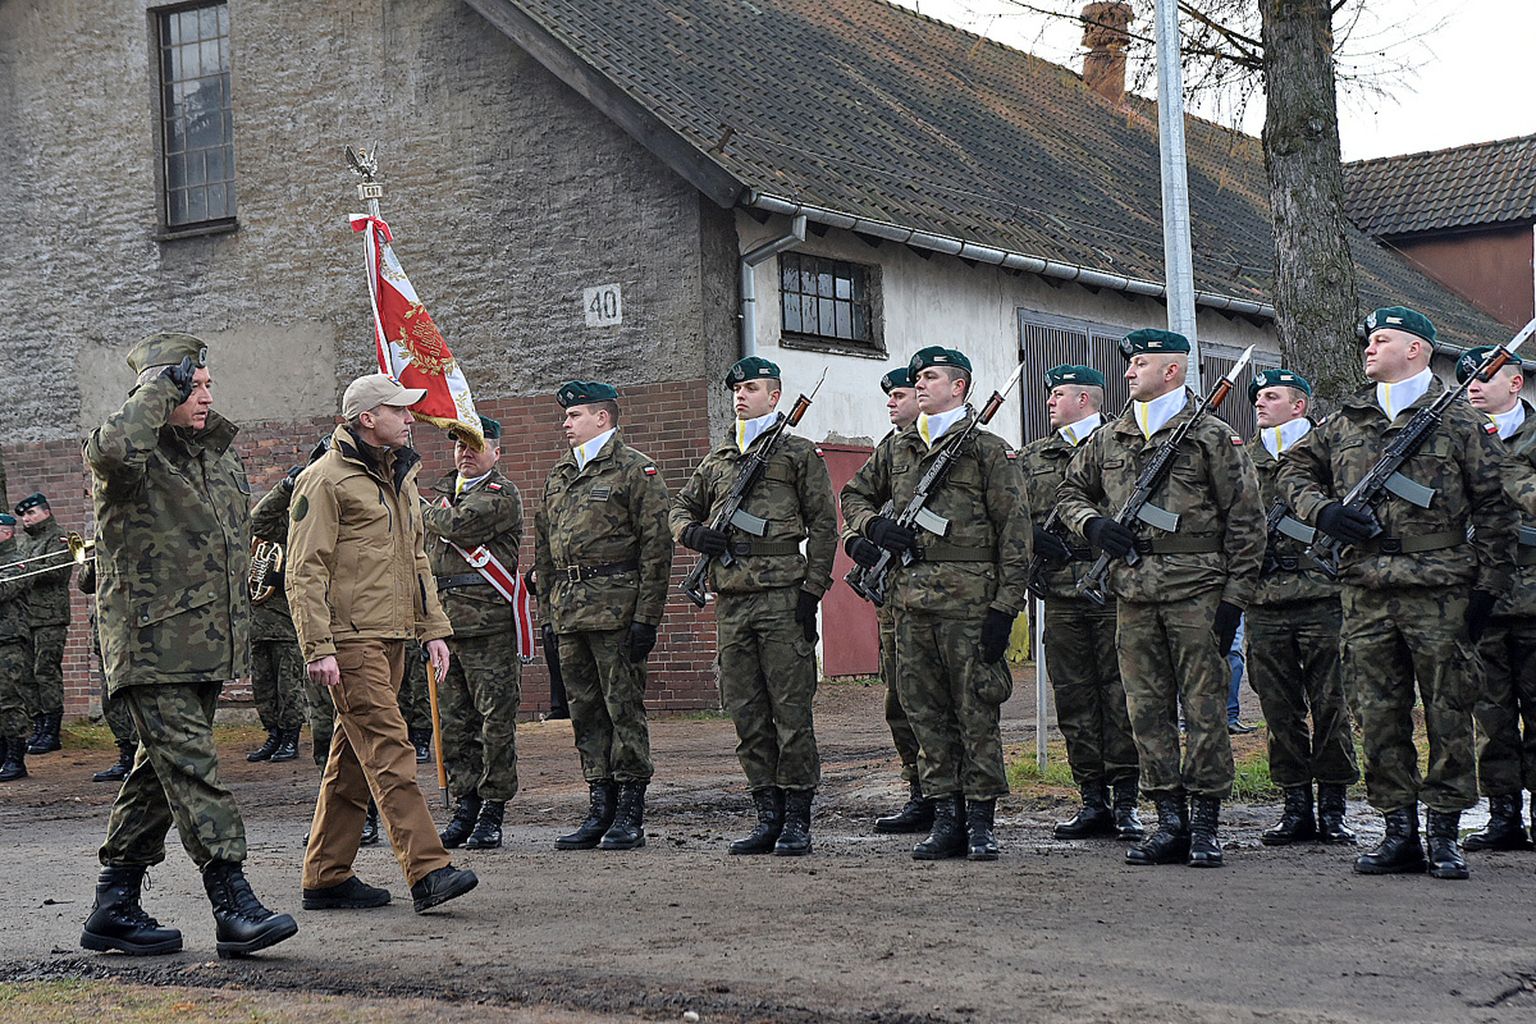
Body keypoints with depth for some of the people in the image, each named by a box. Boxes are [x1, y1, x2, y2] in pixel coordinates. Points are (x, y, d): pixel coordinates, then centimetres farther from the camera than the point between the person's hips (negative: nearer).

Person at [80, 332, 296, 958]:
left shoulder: (222, 455, 17)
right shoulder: (139, 455, -9)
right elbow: (112, 450, -36)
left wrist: (236, 629, 25)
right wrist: (160, 387, -22)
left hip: (208, 647, 9)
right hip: (151, 643, -8)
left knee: (161, 770, 12)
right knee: (191, 766, -13)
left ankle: (114, 906, 20)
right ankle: (233, 906, -14)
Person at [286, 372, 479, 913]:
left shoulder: (400, 477, 19)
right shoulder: (327, 479, -8)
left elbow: (416, 560, 26)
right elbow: (305, 571, -12)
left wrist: (434, 628, 18)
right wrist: (319, 648, -18)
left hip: (391, 636, 9)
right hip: (351, 639, -9)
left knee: (353, 757, 11)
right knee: (389, 752, -14)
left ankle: (326, 877, 17)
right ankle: (428, 872, -18)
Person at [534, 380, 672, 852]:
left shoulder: (636, 469, -3)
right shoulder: (558, 476, 18)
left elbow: (656, 546, -8)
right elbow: (543, 547, 23)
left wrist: (647, 616, -14)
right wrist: (547, 609, 15)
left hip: (616, 607, -7)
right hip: (570, 613, 7)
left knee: (624, 707, -4)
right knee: (585, 711, 9)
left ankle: (630, 814, 2)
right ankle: (599, 809, 15)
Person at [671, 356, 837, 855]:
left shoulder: (799, 453, 4)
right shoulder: (718, 459, 19)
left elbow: (823, 523, 0)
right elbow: (681, 506, 27)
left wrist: (812, 590, -8)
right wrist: (692, 533, 3)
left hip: (782, 596, -5)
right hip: (731, 599, 6)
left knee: (791, 710, -5)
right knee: (747, 714, 6)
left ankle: (797, 820, 0)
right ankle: (768, 816, 13)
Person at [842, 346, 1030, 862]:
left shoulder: (989, 450, -1)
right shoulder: (896, 450, 15)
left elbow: (1015, 533, -4)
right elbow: (853, 495, 30)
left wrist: (1005, 606, -11)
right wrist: (871, 526, 6)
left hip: (968, 601, -5)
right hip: (911, 601, 5)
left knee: (976, 713, -1)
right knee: (926, 713, 7)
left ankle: (980, 823, 5)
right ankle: (946, 819, 13)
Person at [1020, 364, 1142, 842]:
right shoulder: (1033, 457, 17)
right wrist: (1038, 539, -7)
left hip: (1114, 591, -4)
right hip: (1061, 596, 5)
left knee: (1120, 695, -3)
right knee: (1074, 698, 5)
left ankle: (1126, 802, 4)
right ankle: (1093, 801, 12)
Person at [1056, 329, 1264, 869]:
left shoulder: (1212, 437, -1)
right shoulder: (1108, 439, 13)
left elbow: (1245, 521, -2)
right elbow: (1072, 492, 25)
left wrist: (1235, 597, -7)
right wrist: (1093, 524, 2)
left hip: (1196, 591, -5)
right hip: (1134, 594, 5)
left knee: (1204, 708, -2)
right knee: (1148, 711, 6)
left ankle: (1205, 824, 5)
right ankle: (1171, 822, 13)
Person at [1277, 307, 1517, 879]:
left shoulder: (1459, 422, 3)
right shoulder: (1345, 423, 13)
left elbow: (1494, 509, 3)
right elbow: (1294, 471, 21)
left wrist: (1489, 585, -3)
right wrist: (1322, 510, 0)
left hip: (1440, 593, -4)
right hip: (1366, 592, 4)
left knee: (1448, 714, 0)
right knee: (1379, 715, 5)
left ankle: (1445, 833, 8)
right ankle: (1399, 831, 13)